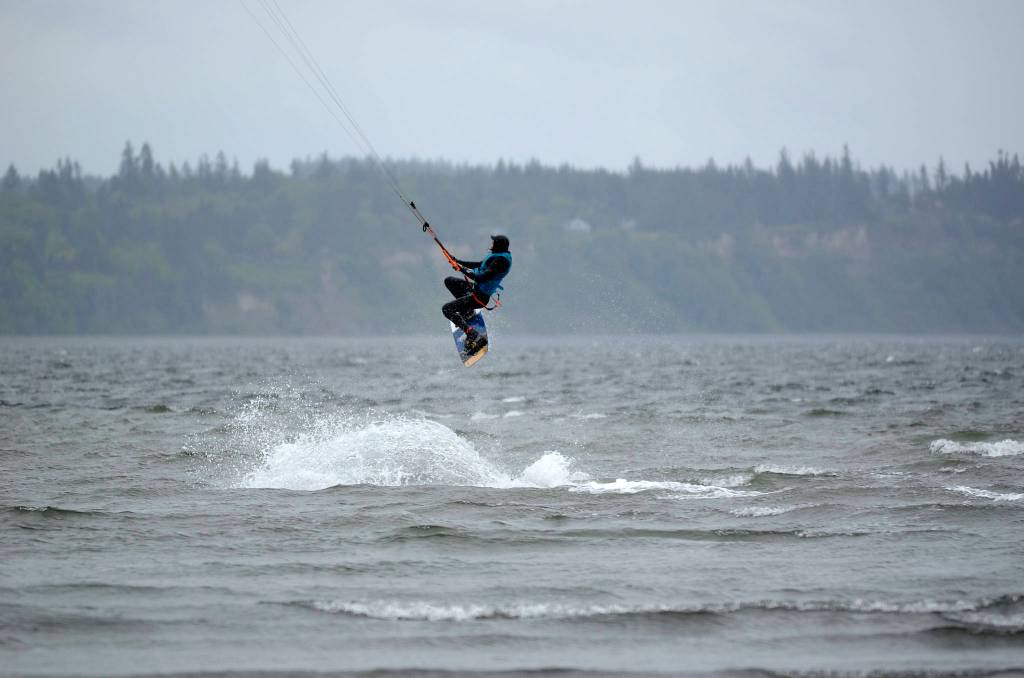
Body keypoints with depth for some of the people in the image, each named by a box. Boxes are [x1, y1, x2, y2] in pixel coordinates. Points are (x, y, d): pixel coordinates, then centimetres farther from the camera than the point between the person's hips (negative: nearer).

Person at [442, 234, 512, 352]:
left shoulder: (500, 261, -26)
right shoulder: (500, 256, 6)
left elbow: (481, 278, -31)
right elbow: (480, 264, 19)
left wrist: (464, 270, -19)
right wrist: (459, 262, 17)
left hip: (479, 296, -10)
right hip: (476, 288, 10)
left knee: (446, 309, -11)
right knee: (449, 281, 20)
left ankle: (474, 336, -14)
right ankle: (467, 310, 17)